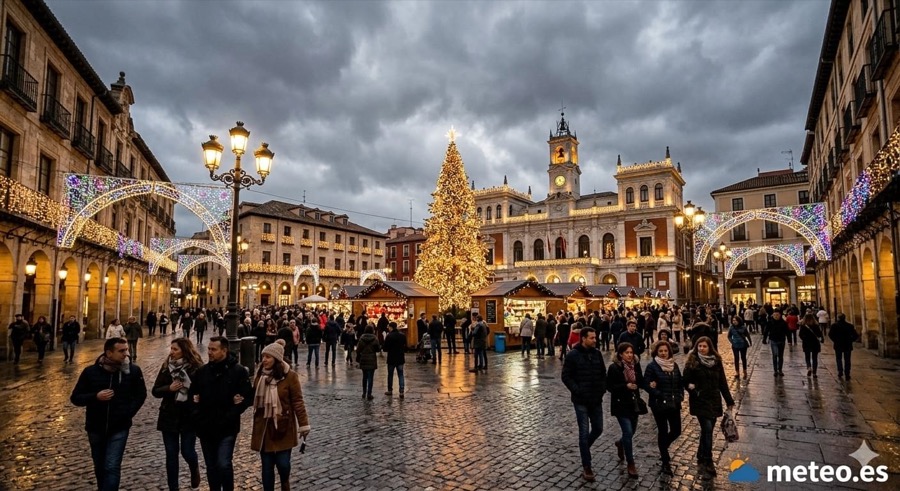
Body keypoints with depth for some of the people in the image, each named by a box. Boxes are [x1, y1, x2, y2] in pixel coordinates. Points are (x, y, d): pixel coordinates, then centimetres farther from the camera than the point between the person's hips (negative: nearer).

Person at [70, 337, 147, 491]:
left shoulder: (133, 371, -9)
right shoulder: (90, 372, -10)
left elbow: (141, 395, 6)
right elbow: (75, 398, -3)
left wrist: (129, 412, -6)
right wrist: (95, 397, -21)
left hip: (119, 428, -2)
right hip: (95, 428, 2)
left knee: (112, 467, -9)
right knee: (100, 466, 18)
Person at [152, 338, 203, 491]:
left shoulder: (197, 368, -11)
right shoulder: (166, 367, 0)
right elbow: (155, 391, 1)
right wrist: (169, 388, -17)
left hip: (189, 416, -3)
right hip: (169, 416, 3)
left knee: (187, 452, 3)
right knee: (171, 454, 8)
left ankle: (195, 470, 37)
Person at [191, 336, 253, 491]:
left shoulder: (239, 371, -9)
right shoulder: (202, 371, 4)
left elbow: (248, 398, -9)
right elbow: (192, 394, 15)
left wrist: (230, 415, -16)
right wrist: (197, 414, 1)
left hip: (227, 428, -4)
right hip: (205, 428, 5)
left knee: (223, 465, -12)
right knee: (211, 467, 14)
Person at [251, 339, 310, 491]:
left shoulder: (289, 376, -11)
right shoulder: (260, 374, 4)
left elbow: (297, 401, -9)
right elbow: (254, 398, 14)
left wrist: (303, 424, -10)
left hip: (283, 427, -4)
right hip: (264, 428, 4)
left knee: (283, 463, 0)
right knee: (267, 466, 8)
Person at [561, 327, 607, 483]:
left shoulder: (597, 353, 3)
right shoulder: (573, 355, -12)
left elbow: (603, 373, 14)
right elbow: (566, 377, -10)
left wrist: (602, 388, 0)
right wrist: (578, 391, -17)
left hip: (596, 400, 5)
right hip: (581, 401, -5)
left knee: (598, 429, 12)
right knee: (584, 432, -1)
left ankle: (584, 448, 41)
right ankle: (587, 467, 9)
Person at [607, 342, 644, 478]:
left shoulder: (636, 365, 1)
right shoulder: (614, 367, -14)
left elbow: (641, 382, 6)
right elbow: (609, 386, -13)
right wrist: (625, 386, -23)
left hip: (634, 403, 6)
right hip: (621, 404, -5)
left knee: (632, 431, 16)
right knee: (628, 432, -8)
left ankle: (620, 443, 50)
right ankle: (630, 464, 7)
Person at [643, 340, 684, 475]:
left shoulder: (674, 365, 7)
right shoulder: (652, 366, -10)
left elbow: (680, 382, 14)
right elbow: (646, 384, -14)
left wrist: (680, 395, 0)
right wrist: (659, 395, -19)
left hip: (674, 403, 5)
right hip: (659, 404, -5)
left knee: (676, 430, 8)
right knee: (663, 431, 4)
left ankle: (663, 448, 38)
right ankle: (666, 462, 17)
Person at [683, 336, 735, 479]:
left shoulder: (716, 362, 3)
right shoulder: (692, 362, -6)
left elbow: (722, 382, 7)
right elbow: (686, 381, -1)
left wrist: (729, 401, 8)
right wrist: (691, 387, -22)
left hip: (714, 401, 4)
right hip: (700, 401, -4)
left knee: (707, 430, 10)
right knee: (707, 429, -12)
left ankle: (701, 457, 28)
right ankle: (707, 463, -5)